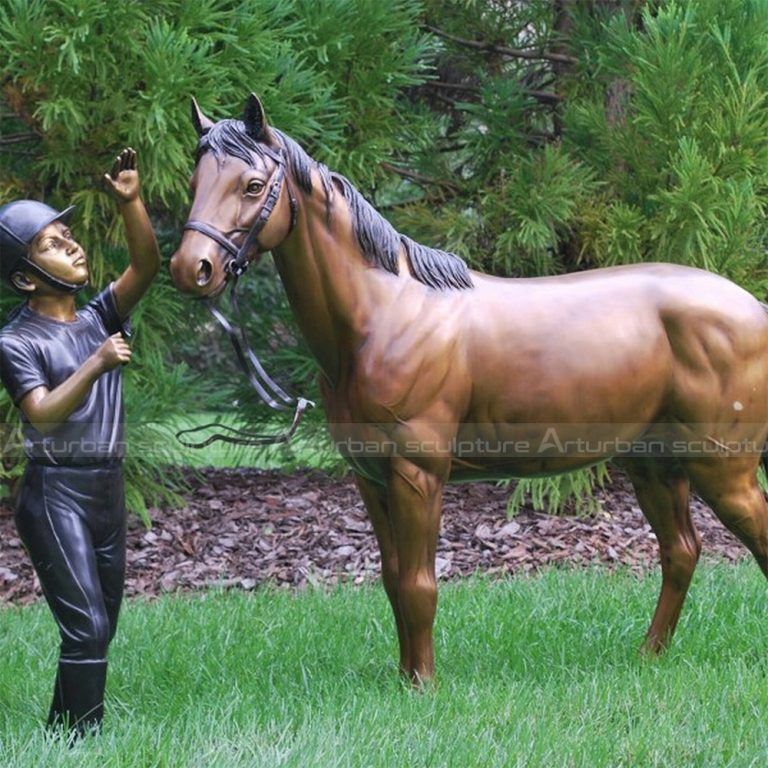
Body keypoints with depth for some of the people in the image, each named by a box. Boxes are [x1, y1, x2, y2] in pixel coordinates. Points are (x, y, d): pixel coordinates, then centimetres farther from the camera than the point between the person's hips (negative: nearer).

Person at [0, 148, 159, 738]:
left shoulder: (100, 319, 9)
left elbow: (146, 267, -5)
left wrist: (131, 203, -19)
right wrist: (96, 366, -26)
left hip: (108, 487, 7)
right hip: (56, 493, -7)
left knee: (103, 626, 10)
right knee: (86, 626, -14)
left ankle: (65, 735, 18)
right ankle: (76, 740, -10)